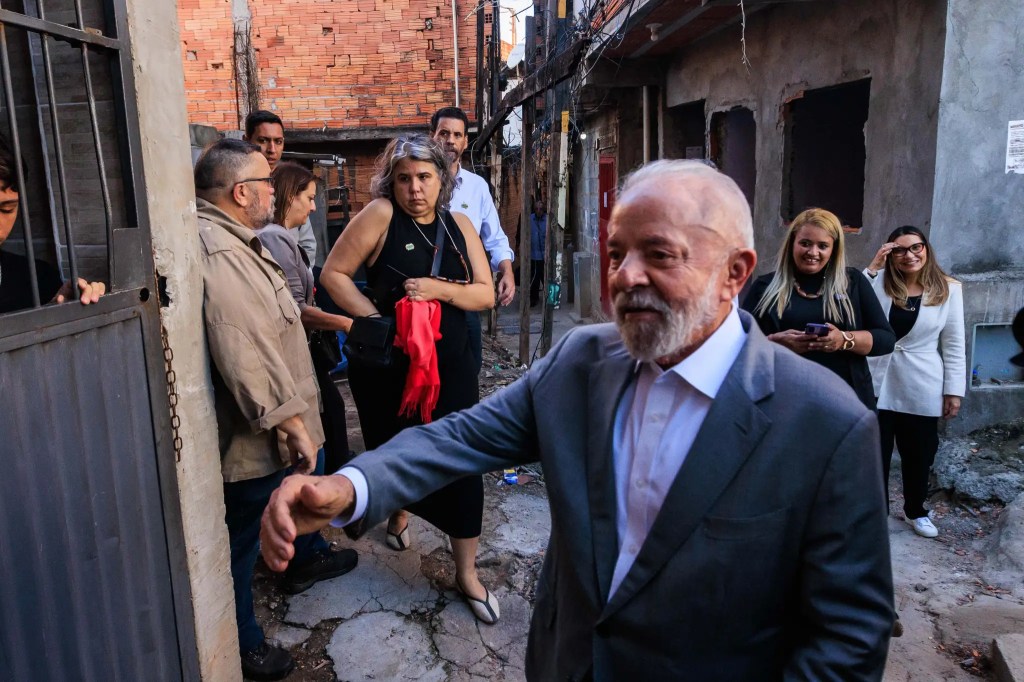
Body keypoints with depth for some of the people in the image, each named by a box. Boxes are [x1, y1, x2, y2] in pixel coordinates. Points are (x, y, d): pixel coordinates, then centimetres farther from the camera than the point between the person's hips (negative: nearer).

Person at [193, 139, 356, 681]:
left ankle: (307, 558, 55)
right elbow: (245, 356, -32)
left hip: (274, 426, 11)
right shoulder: (217, 253, -27)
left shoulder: (234, 241, 9)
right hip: (254, 434, -11)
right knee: (240, 539, 7)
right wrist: (292, 423, -27)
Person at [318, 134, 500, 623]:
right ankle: (399, 513, 52)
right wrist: (375, 320, -16)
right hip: (389, 364, -2)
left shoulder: (459, 226, 2)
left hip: (450, 366, 2)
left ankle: (466, 573, 16)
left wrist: (439, 288, -18)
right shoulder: (381, 215, -9)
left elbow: (485, 294, -1)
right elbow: (333, 274, -8)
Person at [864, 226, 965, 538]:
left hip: (921, 388, 1)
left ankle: (915, 510, 38)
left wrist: (954, 390, -1)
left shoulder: (949, 289, -1)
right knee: (875, 453, 6)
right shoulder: (879, 282, -2)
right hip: (877, 385, 0)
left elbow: (953, 345, 1)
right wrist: (872, 269, -18)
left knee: (919, 454, 16)